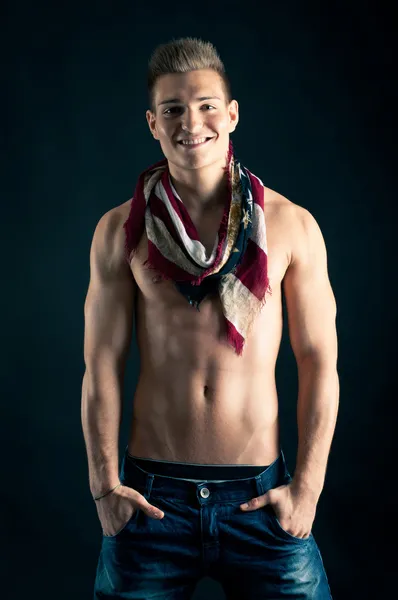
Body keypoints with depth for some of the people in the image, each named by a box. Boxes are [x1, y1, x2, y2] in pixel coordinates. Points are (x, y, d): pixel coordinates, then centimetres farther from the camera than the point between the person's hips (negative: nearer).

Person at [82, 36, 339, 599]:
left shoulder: (291, 226, -2)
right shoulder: (120, 231, 0)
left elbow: (319, 363, 0)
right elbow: (102, 364, 0)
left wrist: (308, 489, -4)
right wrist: (105, 485, -5)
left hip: (259, 494, 0)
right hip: (151, 495, 1)